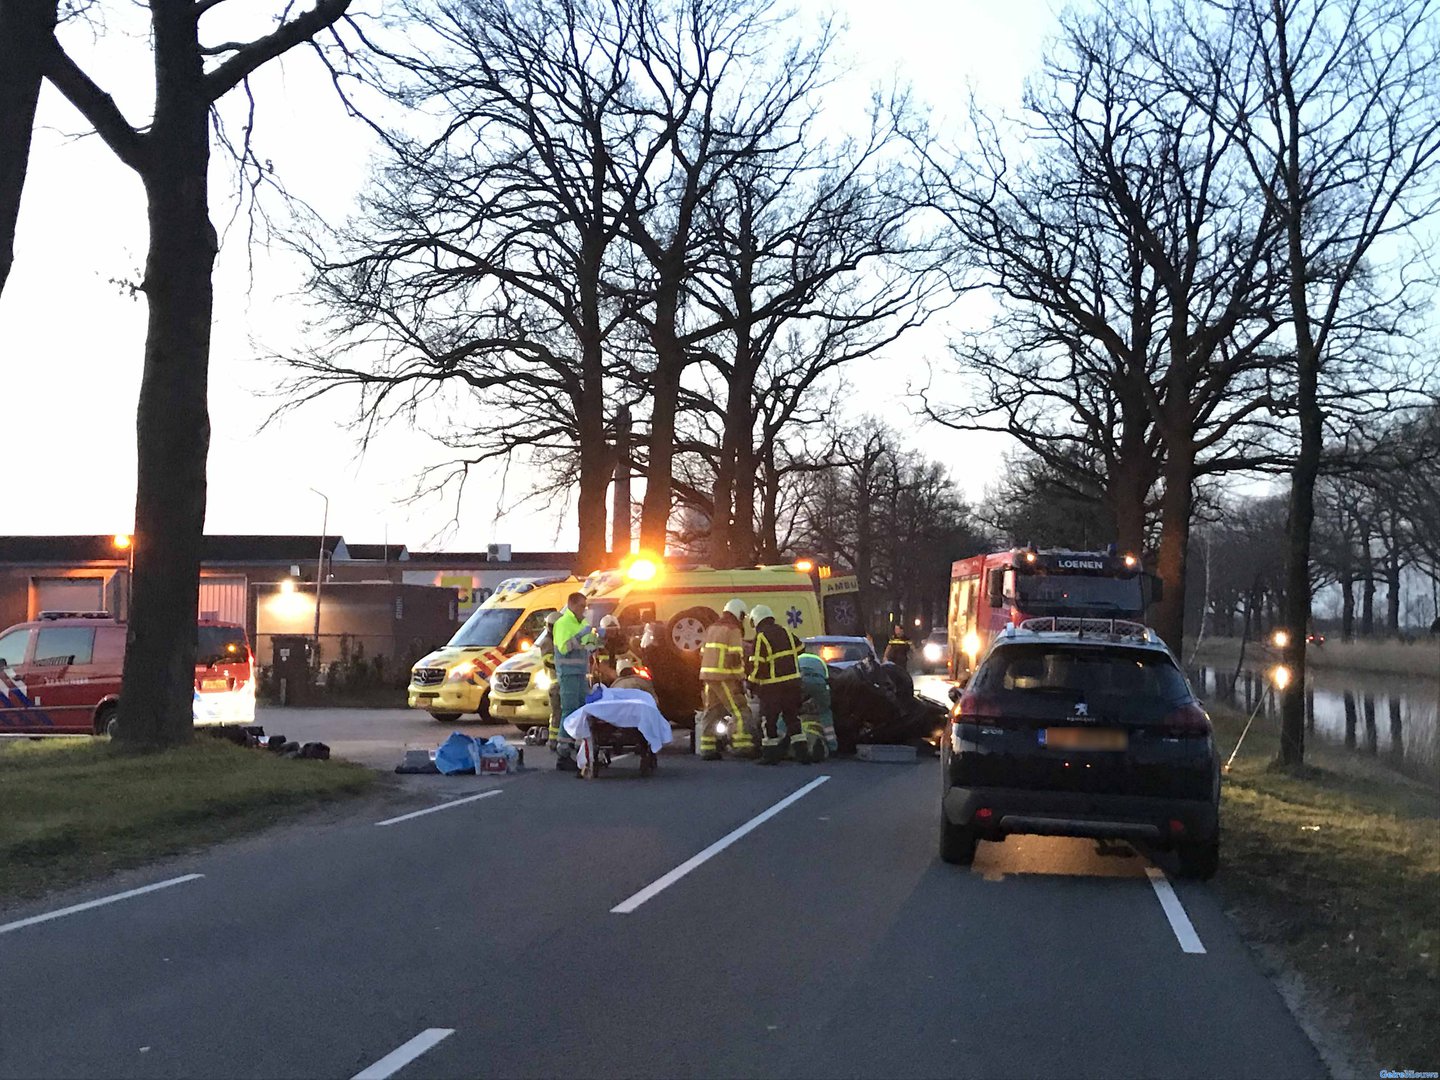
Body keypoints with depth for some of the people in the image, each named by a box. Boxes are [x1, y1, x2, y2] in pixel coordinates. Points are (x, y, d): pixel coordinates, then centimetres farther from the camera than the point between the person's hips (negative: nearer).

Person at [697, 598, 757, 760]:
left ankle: (707, 748, 11)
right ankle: (742, 746, -12)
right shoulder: (733, 629, -7)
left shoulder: (711, 628, 19)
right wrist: (741, 679, -9)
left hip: (707, 675, 8)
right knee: (738, 711, -5)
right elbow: (736, 656, -14)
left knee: (710, 712, 12)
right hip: (725, 677, -8)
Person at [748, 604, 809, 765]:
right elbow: (799, 648, 21)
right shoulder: (785, 631, 8)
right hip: (792, 683, 6)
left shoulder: (761, 637, -13)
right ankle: (802, 751, 7)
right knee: (792, 717, 12)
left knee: (769, 720, 4)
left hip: (773, 686, -6)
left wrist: (752, 683, -2)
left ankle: (771, 754, 6)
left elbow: (757, 664, -15)